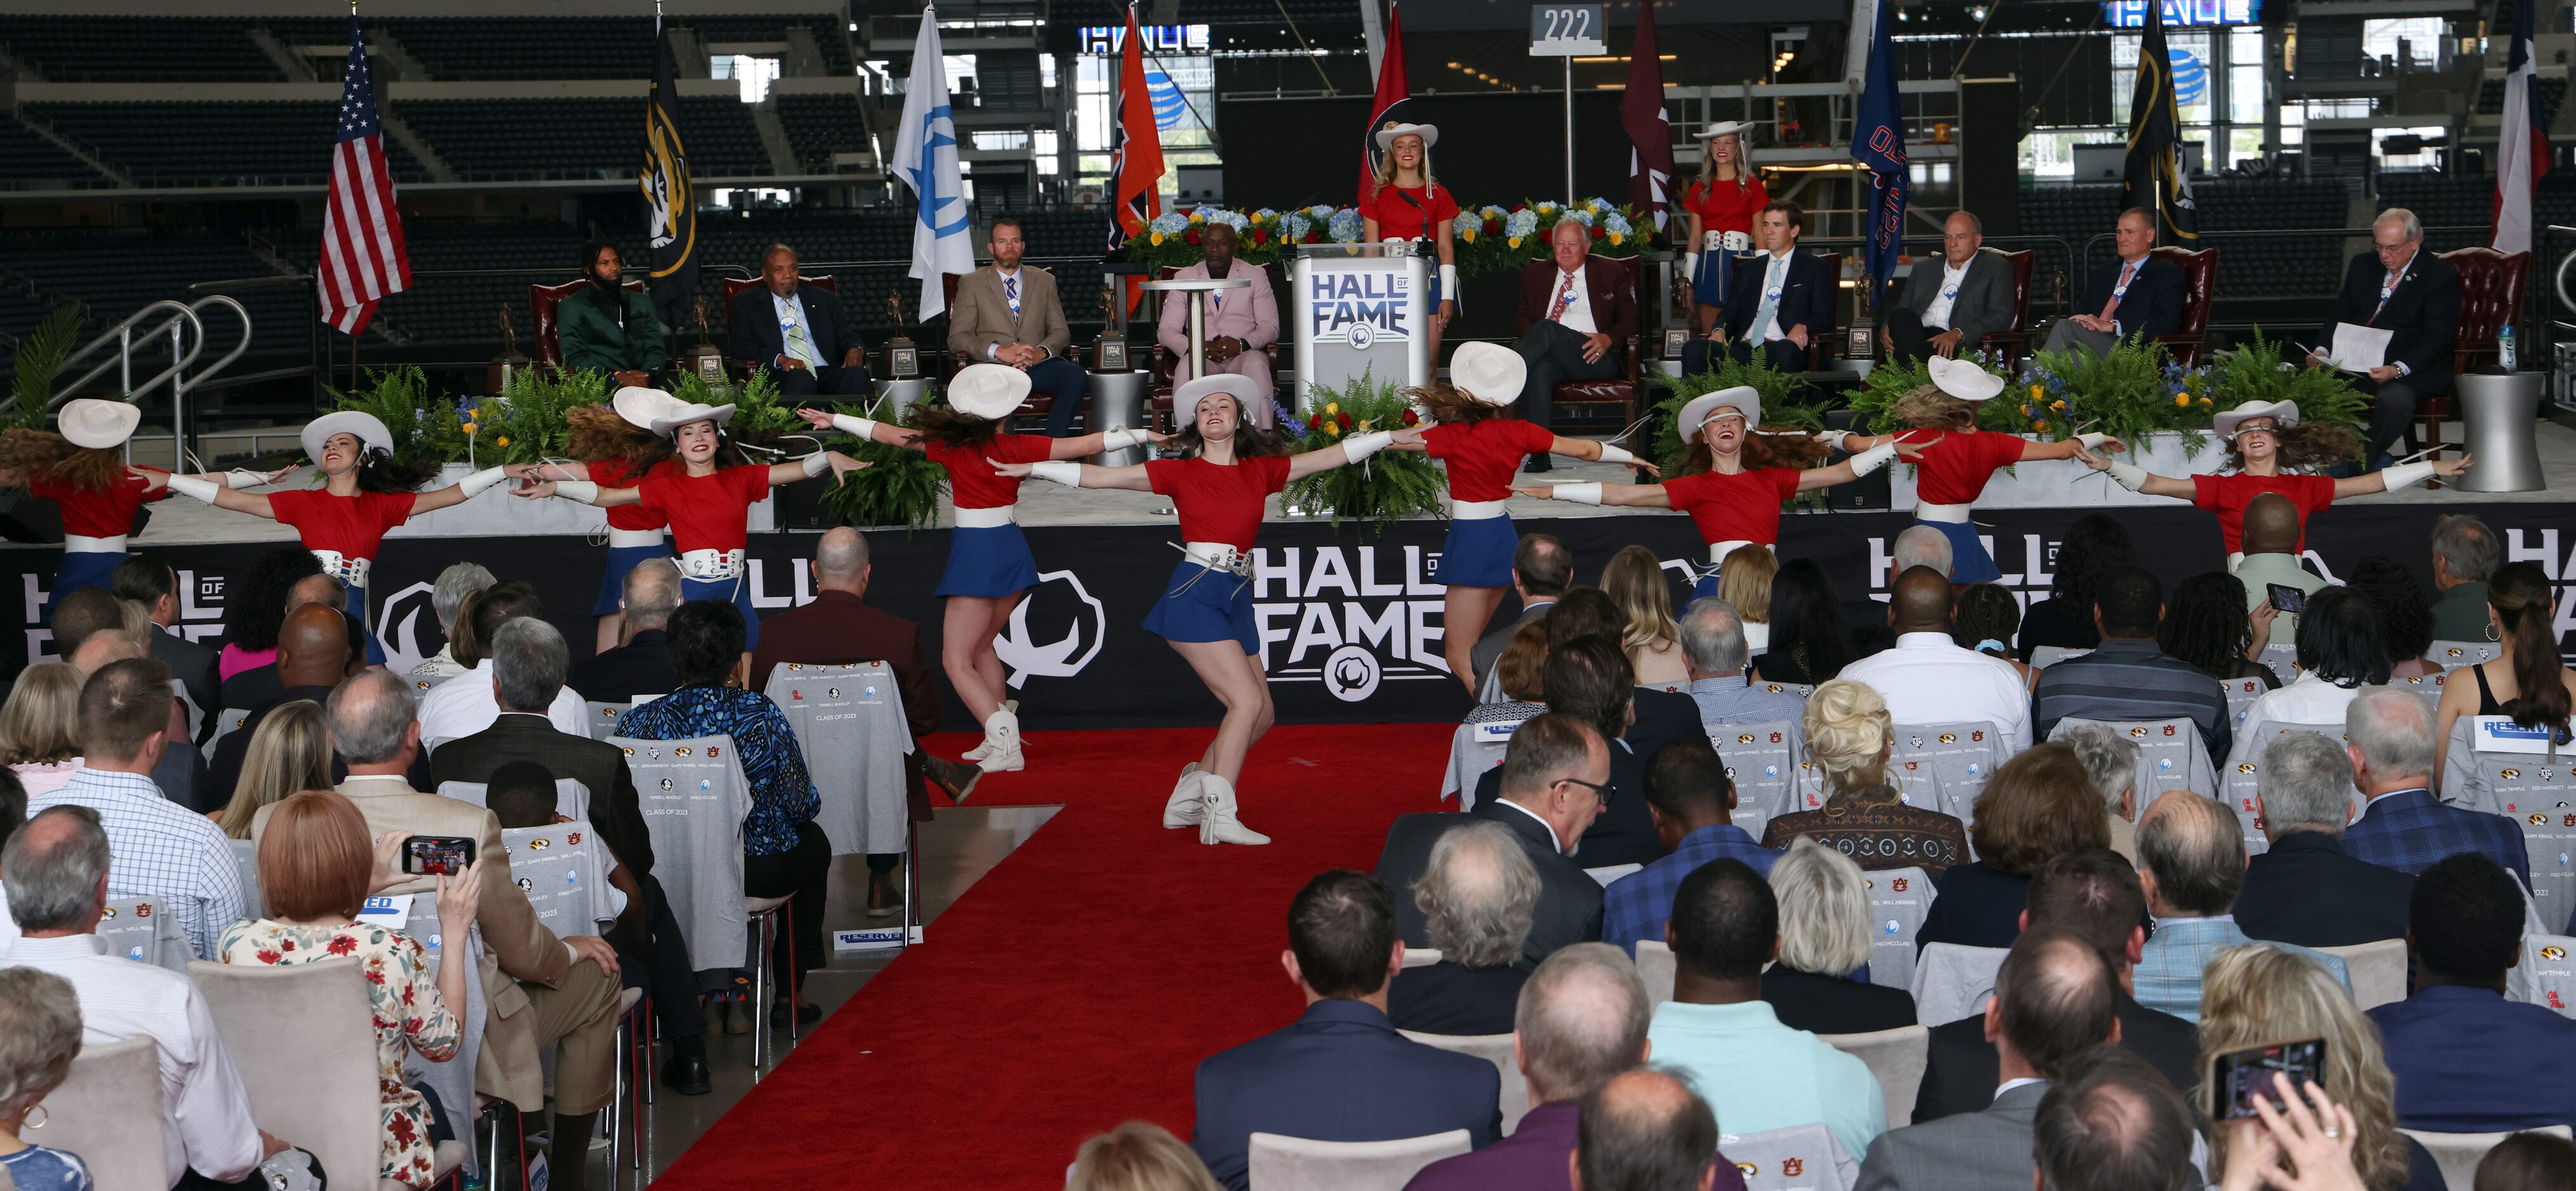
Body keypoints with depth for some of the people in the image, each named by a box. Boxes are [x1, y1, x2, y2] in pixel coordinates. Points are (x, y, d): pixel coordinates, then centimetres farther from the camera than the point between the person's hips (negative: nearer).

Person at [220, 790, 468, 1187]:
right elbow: (445, 1043, -8)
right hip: (379, 1154, -3)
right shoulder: (394, 953, -26)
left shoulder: (237, 943, -16)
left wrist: (363, 892, 18)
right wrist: (455, 934, -1)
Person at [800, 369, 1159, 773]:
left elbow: (887, 434, 3)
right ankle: (1000, 738, 26)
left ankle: (1006, 743, -15)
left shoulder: (951, 447, -7)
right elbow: (1089, 445, -3)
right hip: (1012, 547, 5)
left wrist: (835, 420, 16)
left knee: (956, 661, -1)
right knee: (981, 646, 23)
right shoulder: (1015, 447, -3)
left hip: (975, 553, -5)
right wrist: (1144, 435, 6)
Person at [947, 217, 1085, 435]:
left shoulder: (1044, 281, 23)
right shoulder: (972, 283, 14)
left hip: (1037, 363, 3)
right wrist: (1000, 351, -12)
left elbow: (1061, 332, 17)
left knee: (1077, 376, -31)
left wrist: (1042, 352, -7)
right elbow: (957, 338, 4)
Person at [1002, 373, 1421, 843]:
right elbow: (1097, 476, 2)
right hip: (1195, 596, -6)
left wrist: (1391, 436, 11)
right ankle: (1220, 816, -13)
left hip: (1237, 600, 6)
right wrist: (1033, 468, -1)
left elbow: (1332, 455, 13)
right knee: (1248, 701, -16)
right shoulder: (1181, 473, 2)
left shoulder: (1262, 471, 11)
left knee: (1258, 715, 6)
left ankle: (1188, 798, 18)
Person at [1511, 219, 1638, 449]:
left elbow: (1630, 318, 11)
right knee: (1539, 371, -37)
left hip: (1595, 358, -2)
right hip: (1551, 356, 2)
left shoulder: (1611, 273, 18)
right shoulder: (1535, 274, 25)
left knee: (1547, 329, -31)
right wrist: (1533, 339, -6)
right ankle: (1538, 454, -44)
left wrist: (1609, 339, -11)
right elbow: (1522, 319, 19)